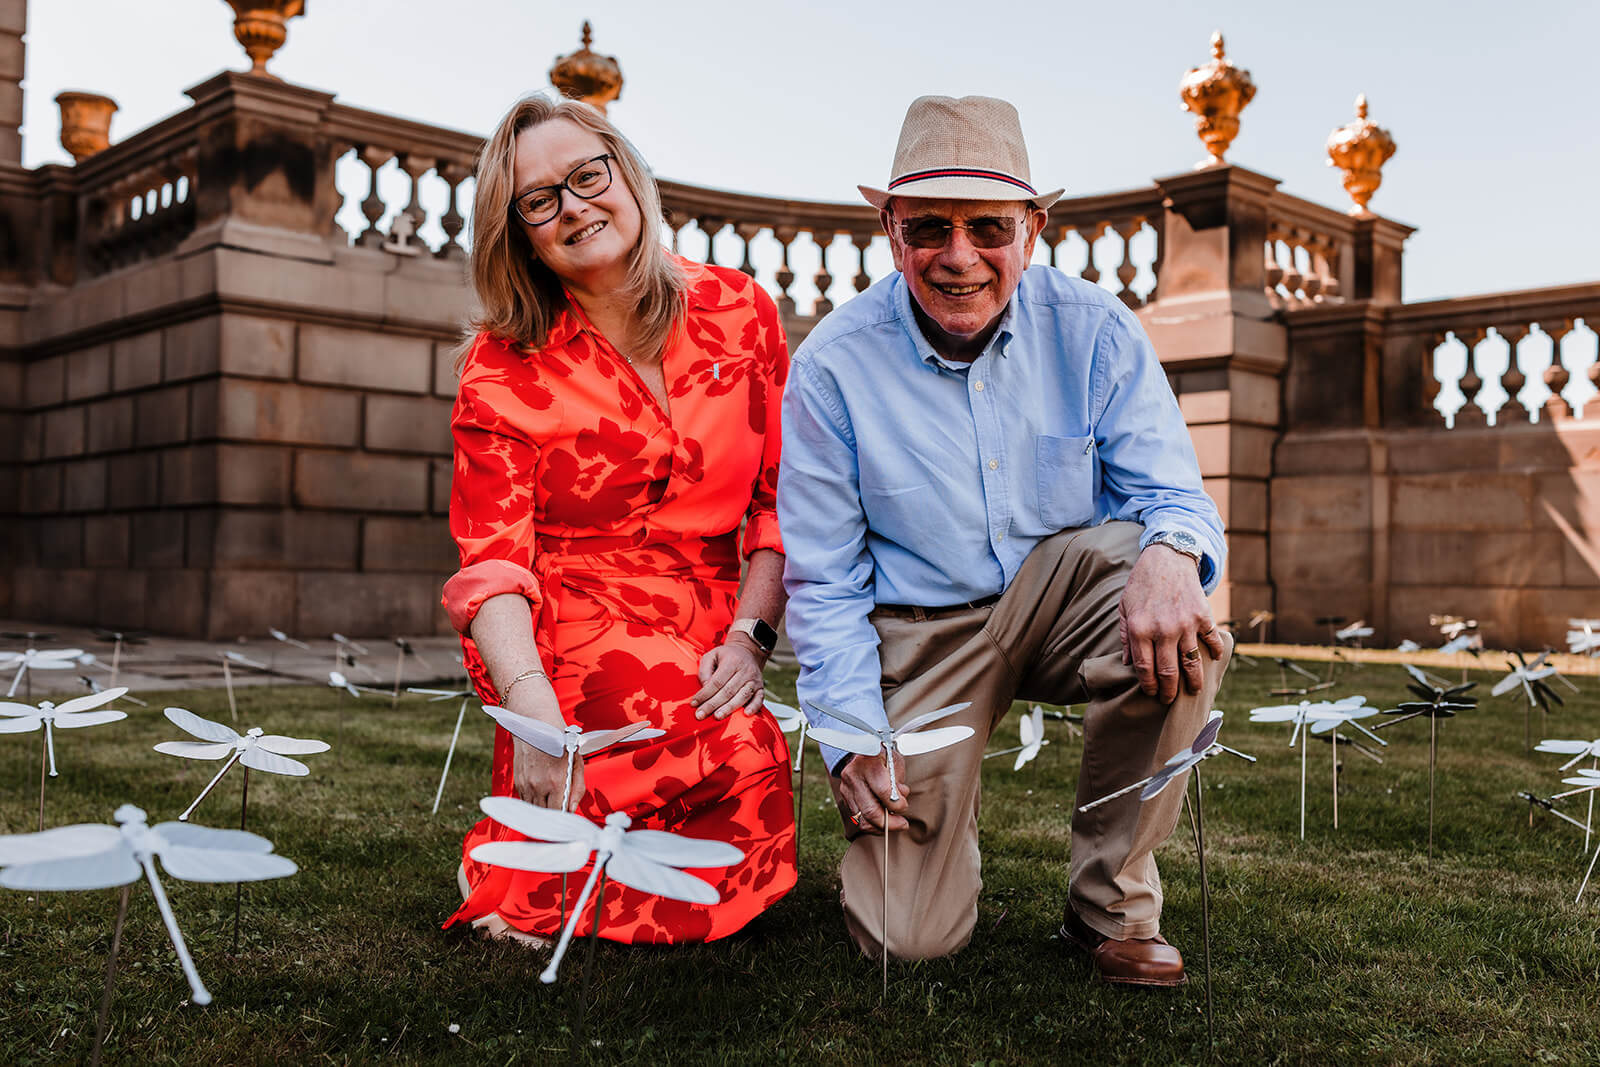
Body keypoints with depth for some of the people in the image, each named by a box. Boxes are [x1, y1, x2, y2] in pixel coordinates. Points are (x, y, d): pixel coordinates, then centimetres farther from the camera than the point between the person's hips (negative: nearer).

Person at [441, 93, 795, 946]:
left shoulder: (739, 311, 5)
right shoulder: (502, 367, 0)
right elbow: (493, 557, -9)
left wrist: (749, 633, -9)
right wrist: (531, 706, -27)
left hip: (707, 630, 3)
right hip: (572, 622, -3)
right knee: (745, 754, -30)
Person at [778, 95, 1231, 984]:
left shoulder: (1094, 331, -9)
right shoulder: (835, 365, -11)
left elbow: (1170, 493, -7)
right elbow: (823, 581, -5)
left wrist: (1169, 553, -34)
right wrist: (853, 737, -14)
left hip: (1062, 597, 2)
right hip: (918, 634, -1)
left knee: (1178, 615, -34)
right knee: (911, 940, -12)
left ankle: (1113, 904, -11)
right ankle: (942, 808, 27)